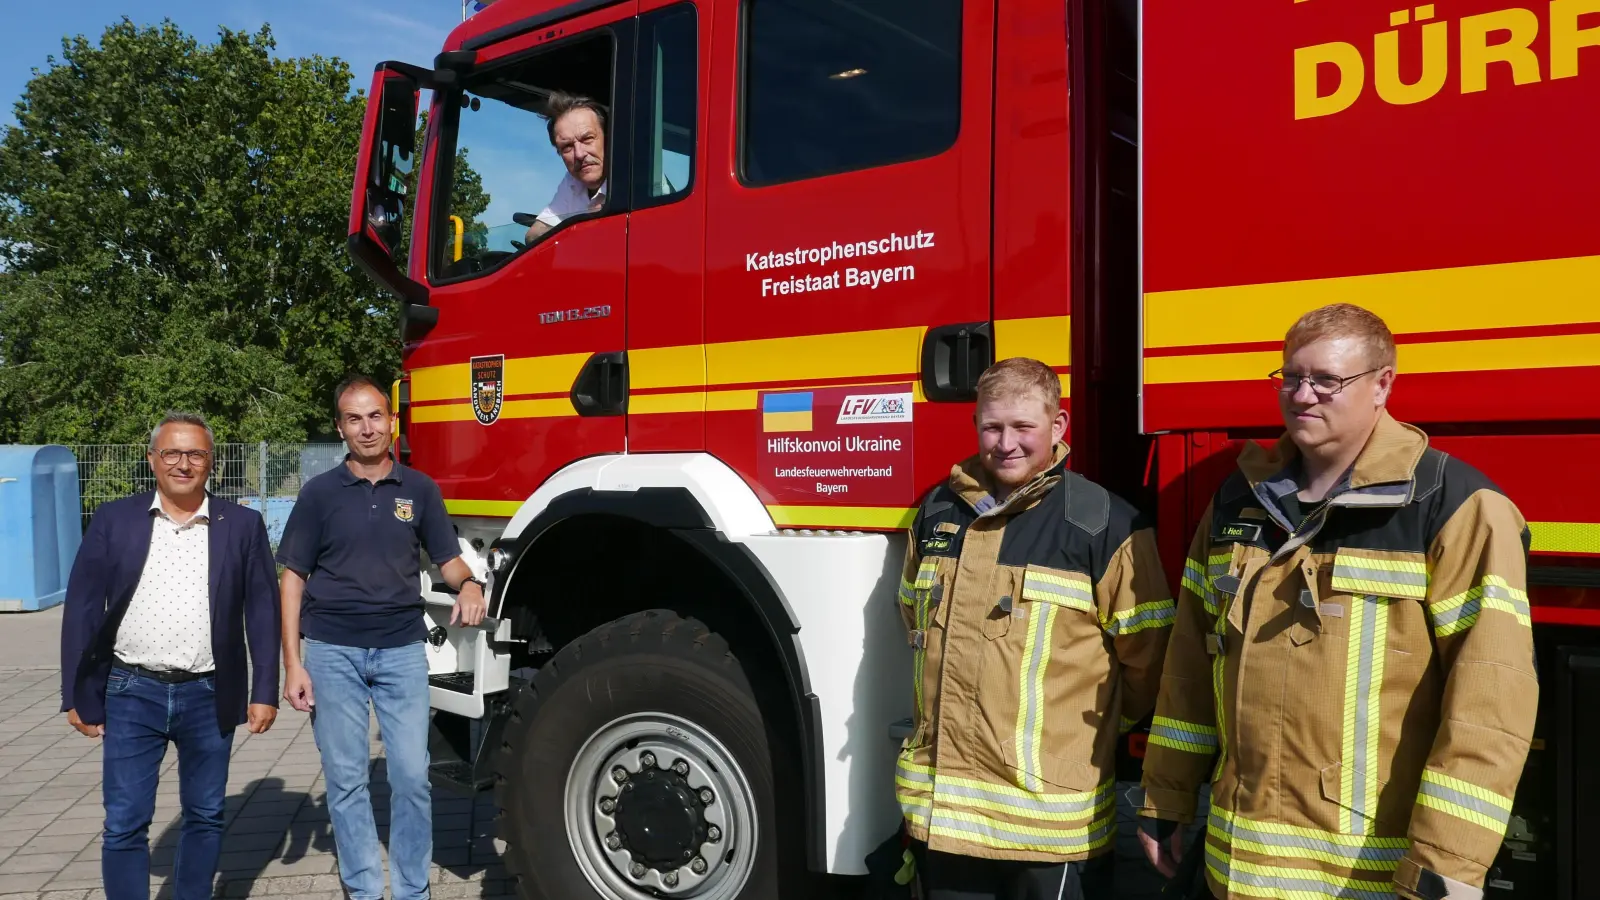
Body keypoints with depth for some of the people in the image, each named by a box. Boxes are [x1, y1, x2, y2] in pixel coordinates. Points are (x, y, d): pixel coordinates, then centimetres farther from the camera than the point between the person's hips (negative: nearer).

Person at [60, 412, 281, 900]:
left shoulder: (242, 524, 0)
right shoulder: (113, 520, 0)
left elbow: (263, 612, 1)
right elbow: (82, 610, 2)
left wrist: (265, 691, -1)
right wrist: (79, 694, 0)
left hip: (210, 696, 1)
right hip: (132, 694, 0)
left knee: (205, 816, 12)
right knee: (124, 825, 3)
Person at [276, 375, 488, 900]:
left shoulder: (420, 489, 4)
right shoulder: (320, 493, 1)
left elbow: (447, 559, 8)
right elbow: (293, 578, 2)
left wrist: (469, 584, -17)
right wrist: (292, 664, -4)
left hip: (402, 651, 1)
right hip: (332, 653, 0)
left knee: (412, 776, 1)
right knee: (345, 781, 6)